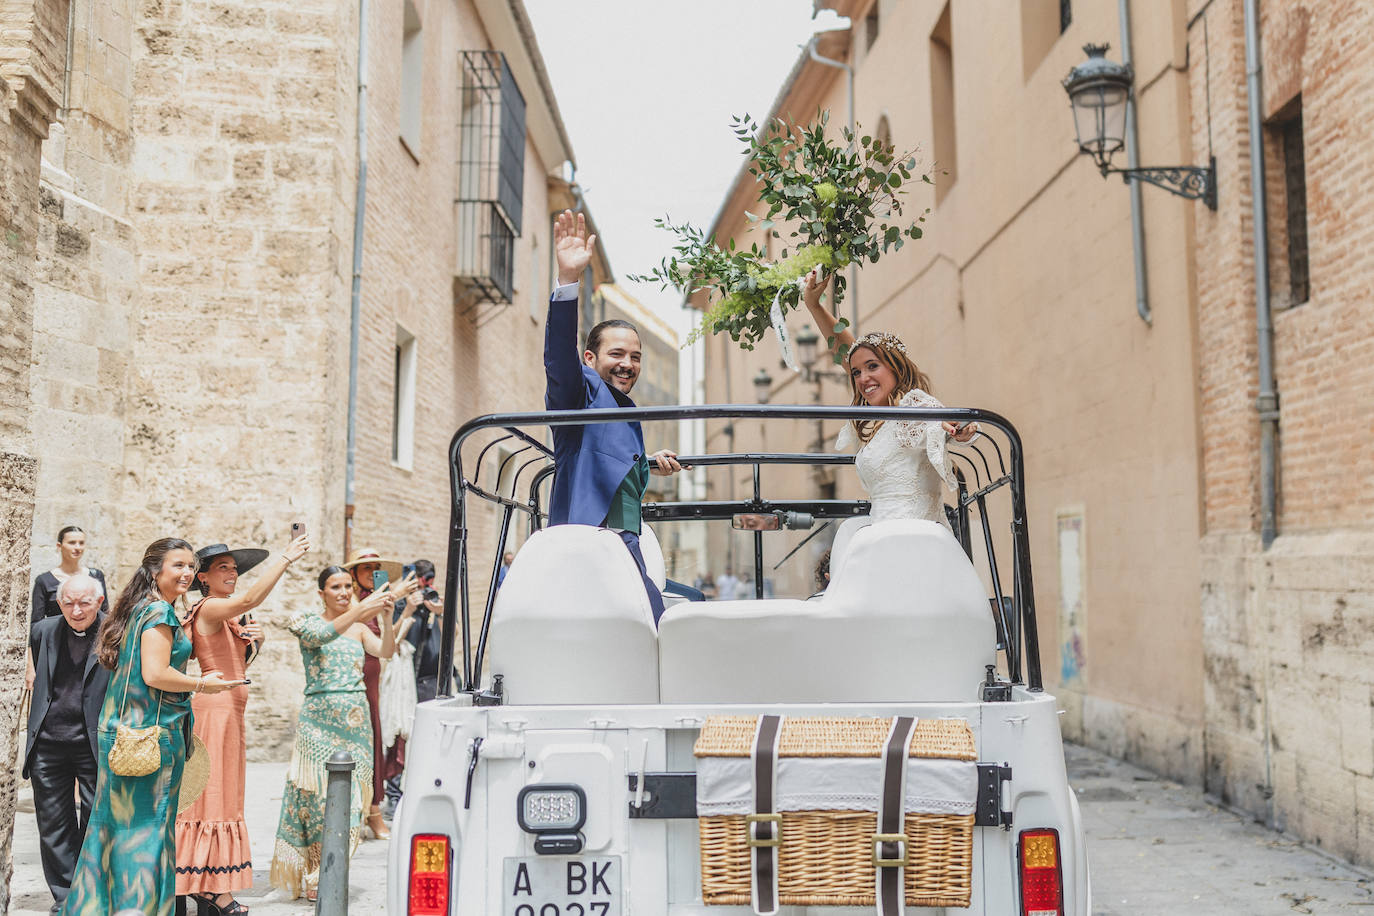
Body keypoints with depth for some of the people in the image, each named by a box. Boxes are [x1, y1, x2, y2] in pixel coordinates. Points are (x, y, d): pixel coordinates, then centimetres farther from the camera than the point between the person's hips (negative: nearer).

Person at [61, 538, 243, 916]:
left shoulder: (140, 609, 15)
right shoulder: (160, 612, -13)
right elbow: (155, 674, -21)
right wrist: (201, 684, -9)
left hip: (123, 730, 9)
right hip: (153, 732, -9)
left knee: (119, 821, 13)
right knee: (147, 824, -2)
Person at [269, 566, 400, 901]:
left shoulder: (360, 628, 13)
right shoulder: (308, 623, 2)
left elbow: (386, 651, -3)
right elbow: (323, 635, -21)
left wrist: (386, 616, -19)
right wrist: (362, 608, -33)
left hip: (355, 719, 4)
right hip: (320, 719, -4)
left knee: (349, 796, 2)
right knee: (318, 794, -7)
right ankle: (313, 880, 2)